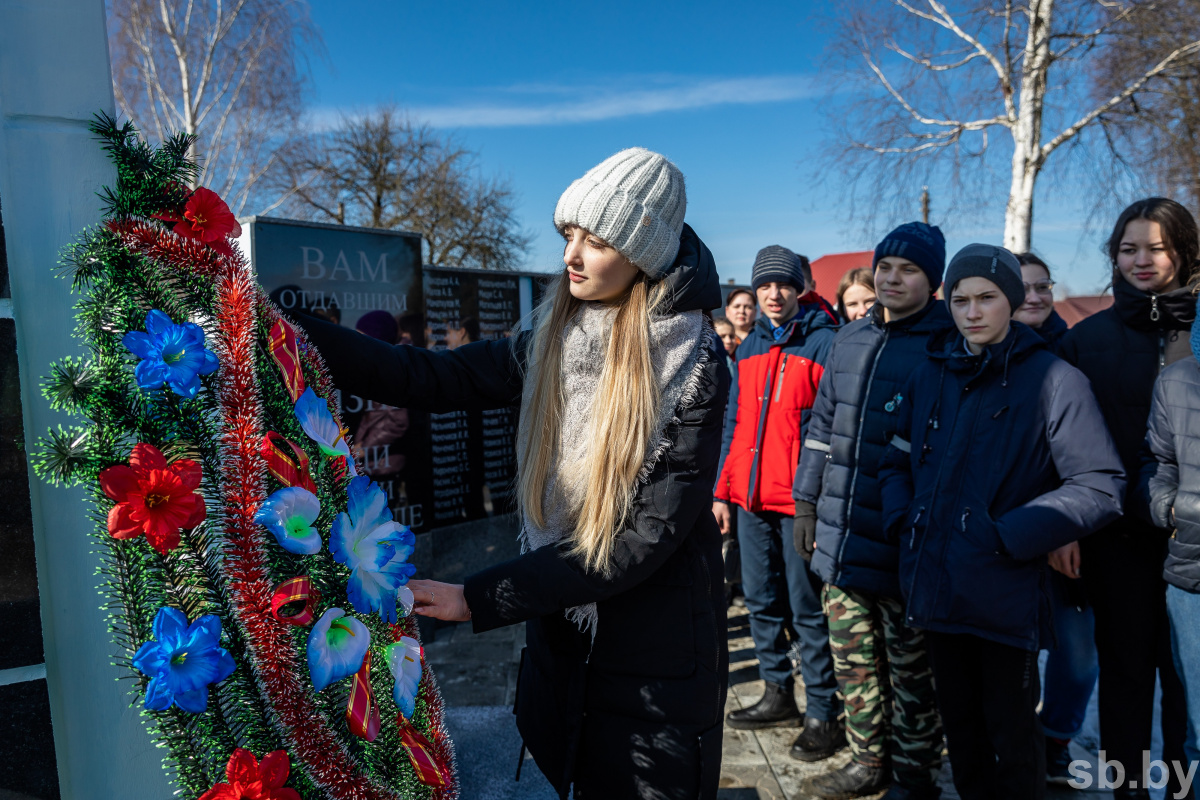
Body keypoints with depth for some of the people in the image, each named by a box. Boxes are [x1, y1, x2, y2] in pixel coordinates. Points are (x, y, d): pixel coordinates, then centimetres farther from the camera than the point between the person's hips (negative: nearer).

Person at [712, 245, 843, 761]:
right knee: (761, 601, 15)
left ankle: (823, 714, 14)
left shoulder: (824, 342, -5)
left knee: (807, 610, 1)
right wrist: (723, 489, 12)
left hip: (800, 501, -6)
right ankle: (777, 695, 30)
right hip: (751, 498, 6)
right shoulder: (748, 347, 13)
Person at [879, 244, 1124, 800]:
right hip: (937, 586, 5)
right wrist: (903, 520, 0)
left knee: (1011, 734, 10)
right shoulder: (931, 375, 8)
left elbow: (1100, 486, -11)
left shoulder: (1052, 378, -7)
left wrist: (1008, 537, -17)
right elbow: (897, 461, 17)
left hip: (1006, 595, -5)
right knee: (961, 728, 19)